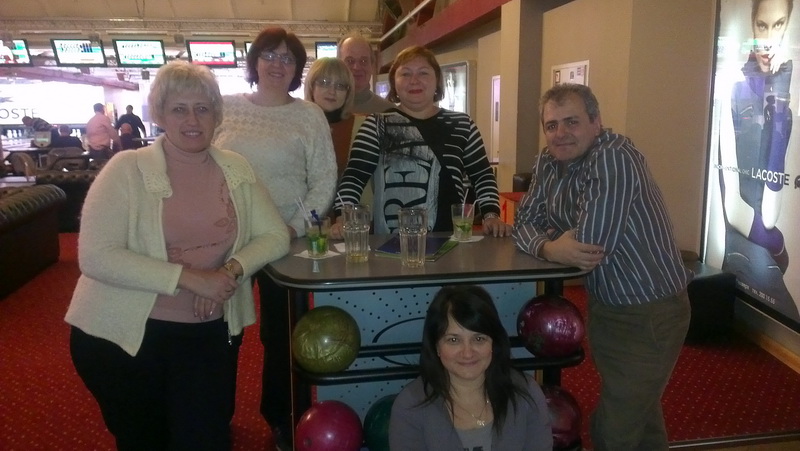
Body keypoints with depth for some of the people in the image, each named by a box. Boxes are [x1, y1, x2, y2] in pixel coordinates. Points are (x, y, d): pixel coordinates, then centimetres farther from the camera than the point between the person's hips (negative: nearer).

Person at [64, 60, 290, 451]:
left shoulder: (236, 169, 0)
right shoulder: (127, 169, -11)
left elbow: (275, 236, 2)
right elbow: (95, 256, -19)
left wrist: (232, 270, -18)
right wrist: (189, 278, -25)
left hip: (211, 331, 3)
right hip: (124, 334, -2)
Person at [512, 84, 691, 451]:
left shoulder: (614, 158, -25)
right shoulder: (548, 163, 1)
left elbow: (591, 246, -29)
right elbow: (524, 221, 0)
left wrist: (551, 248, -9)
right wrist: (547, 247, -22)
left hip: (649, 314, -8)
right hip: (603, 306, 8)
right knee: (637, 411, 27)